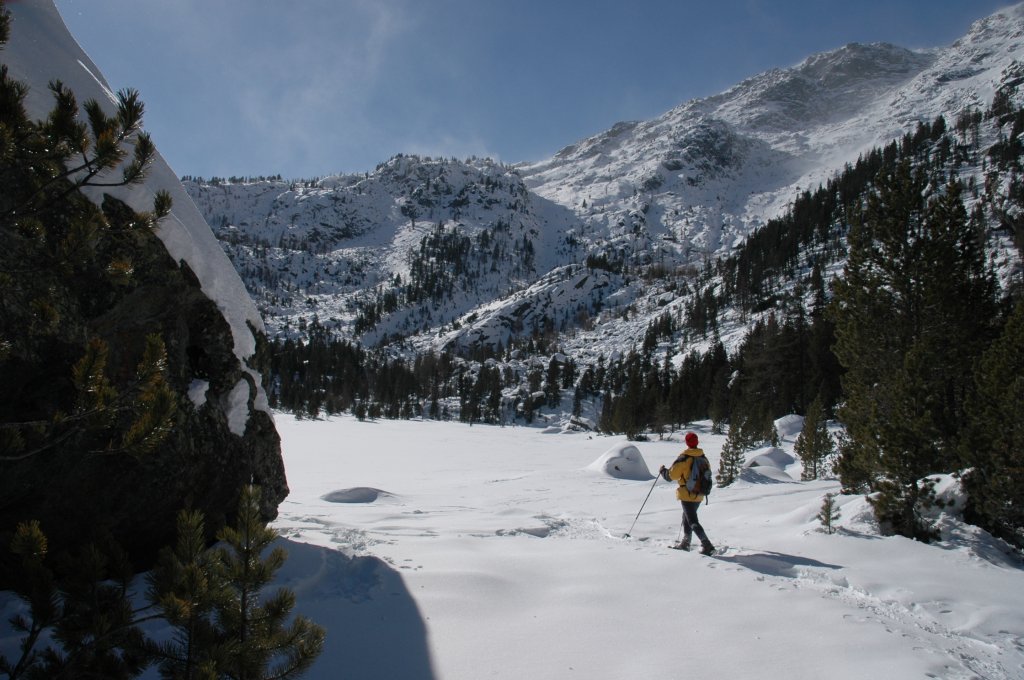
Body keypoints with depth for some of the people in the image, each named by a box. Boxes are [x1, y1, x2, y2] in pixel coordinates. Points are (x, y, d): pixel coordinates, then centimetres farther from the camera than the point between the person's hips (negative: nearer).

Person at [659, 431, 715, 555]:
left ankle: (707, 546, -16)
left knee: (693, 522, -6)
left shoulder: (684, 458, -15)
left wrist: (662, 470, 5)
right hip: (699, 495, 7)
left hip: (687, 494, -7)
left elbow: (671, 476, -14)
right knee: (686, 518, 23)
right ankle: (685, 543, 29)